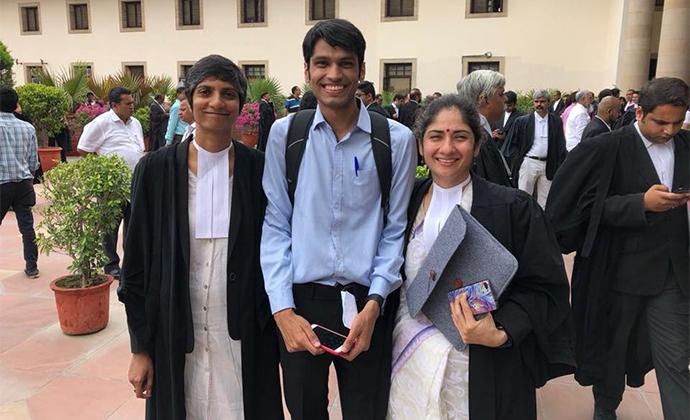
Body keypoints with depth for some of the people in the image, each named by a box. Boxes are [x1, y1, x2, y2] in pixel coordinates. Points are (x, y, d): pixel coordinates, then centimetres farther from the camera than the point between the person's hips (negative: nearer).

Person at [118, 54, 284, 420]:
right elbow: (137, 261, 0)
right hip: (175, 337, 0)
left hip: (244, 337, 0)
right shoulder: (155, 169, -4)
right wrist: (140, 348, 1)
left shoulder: (259, 169, -3)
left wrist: (278, 329, 2)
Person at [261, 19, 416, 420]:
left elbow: (396, 229, -1)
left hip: (366, 303, -1)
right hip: (300, 300, 1)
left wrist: (373, 306, -10)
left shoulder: (397, 139, -4)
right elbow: (276, 224, -1)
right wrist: (283, 310, -7)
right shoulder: (285, 133, -2)